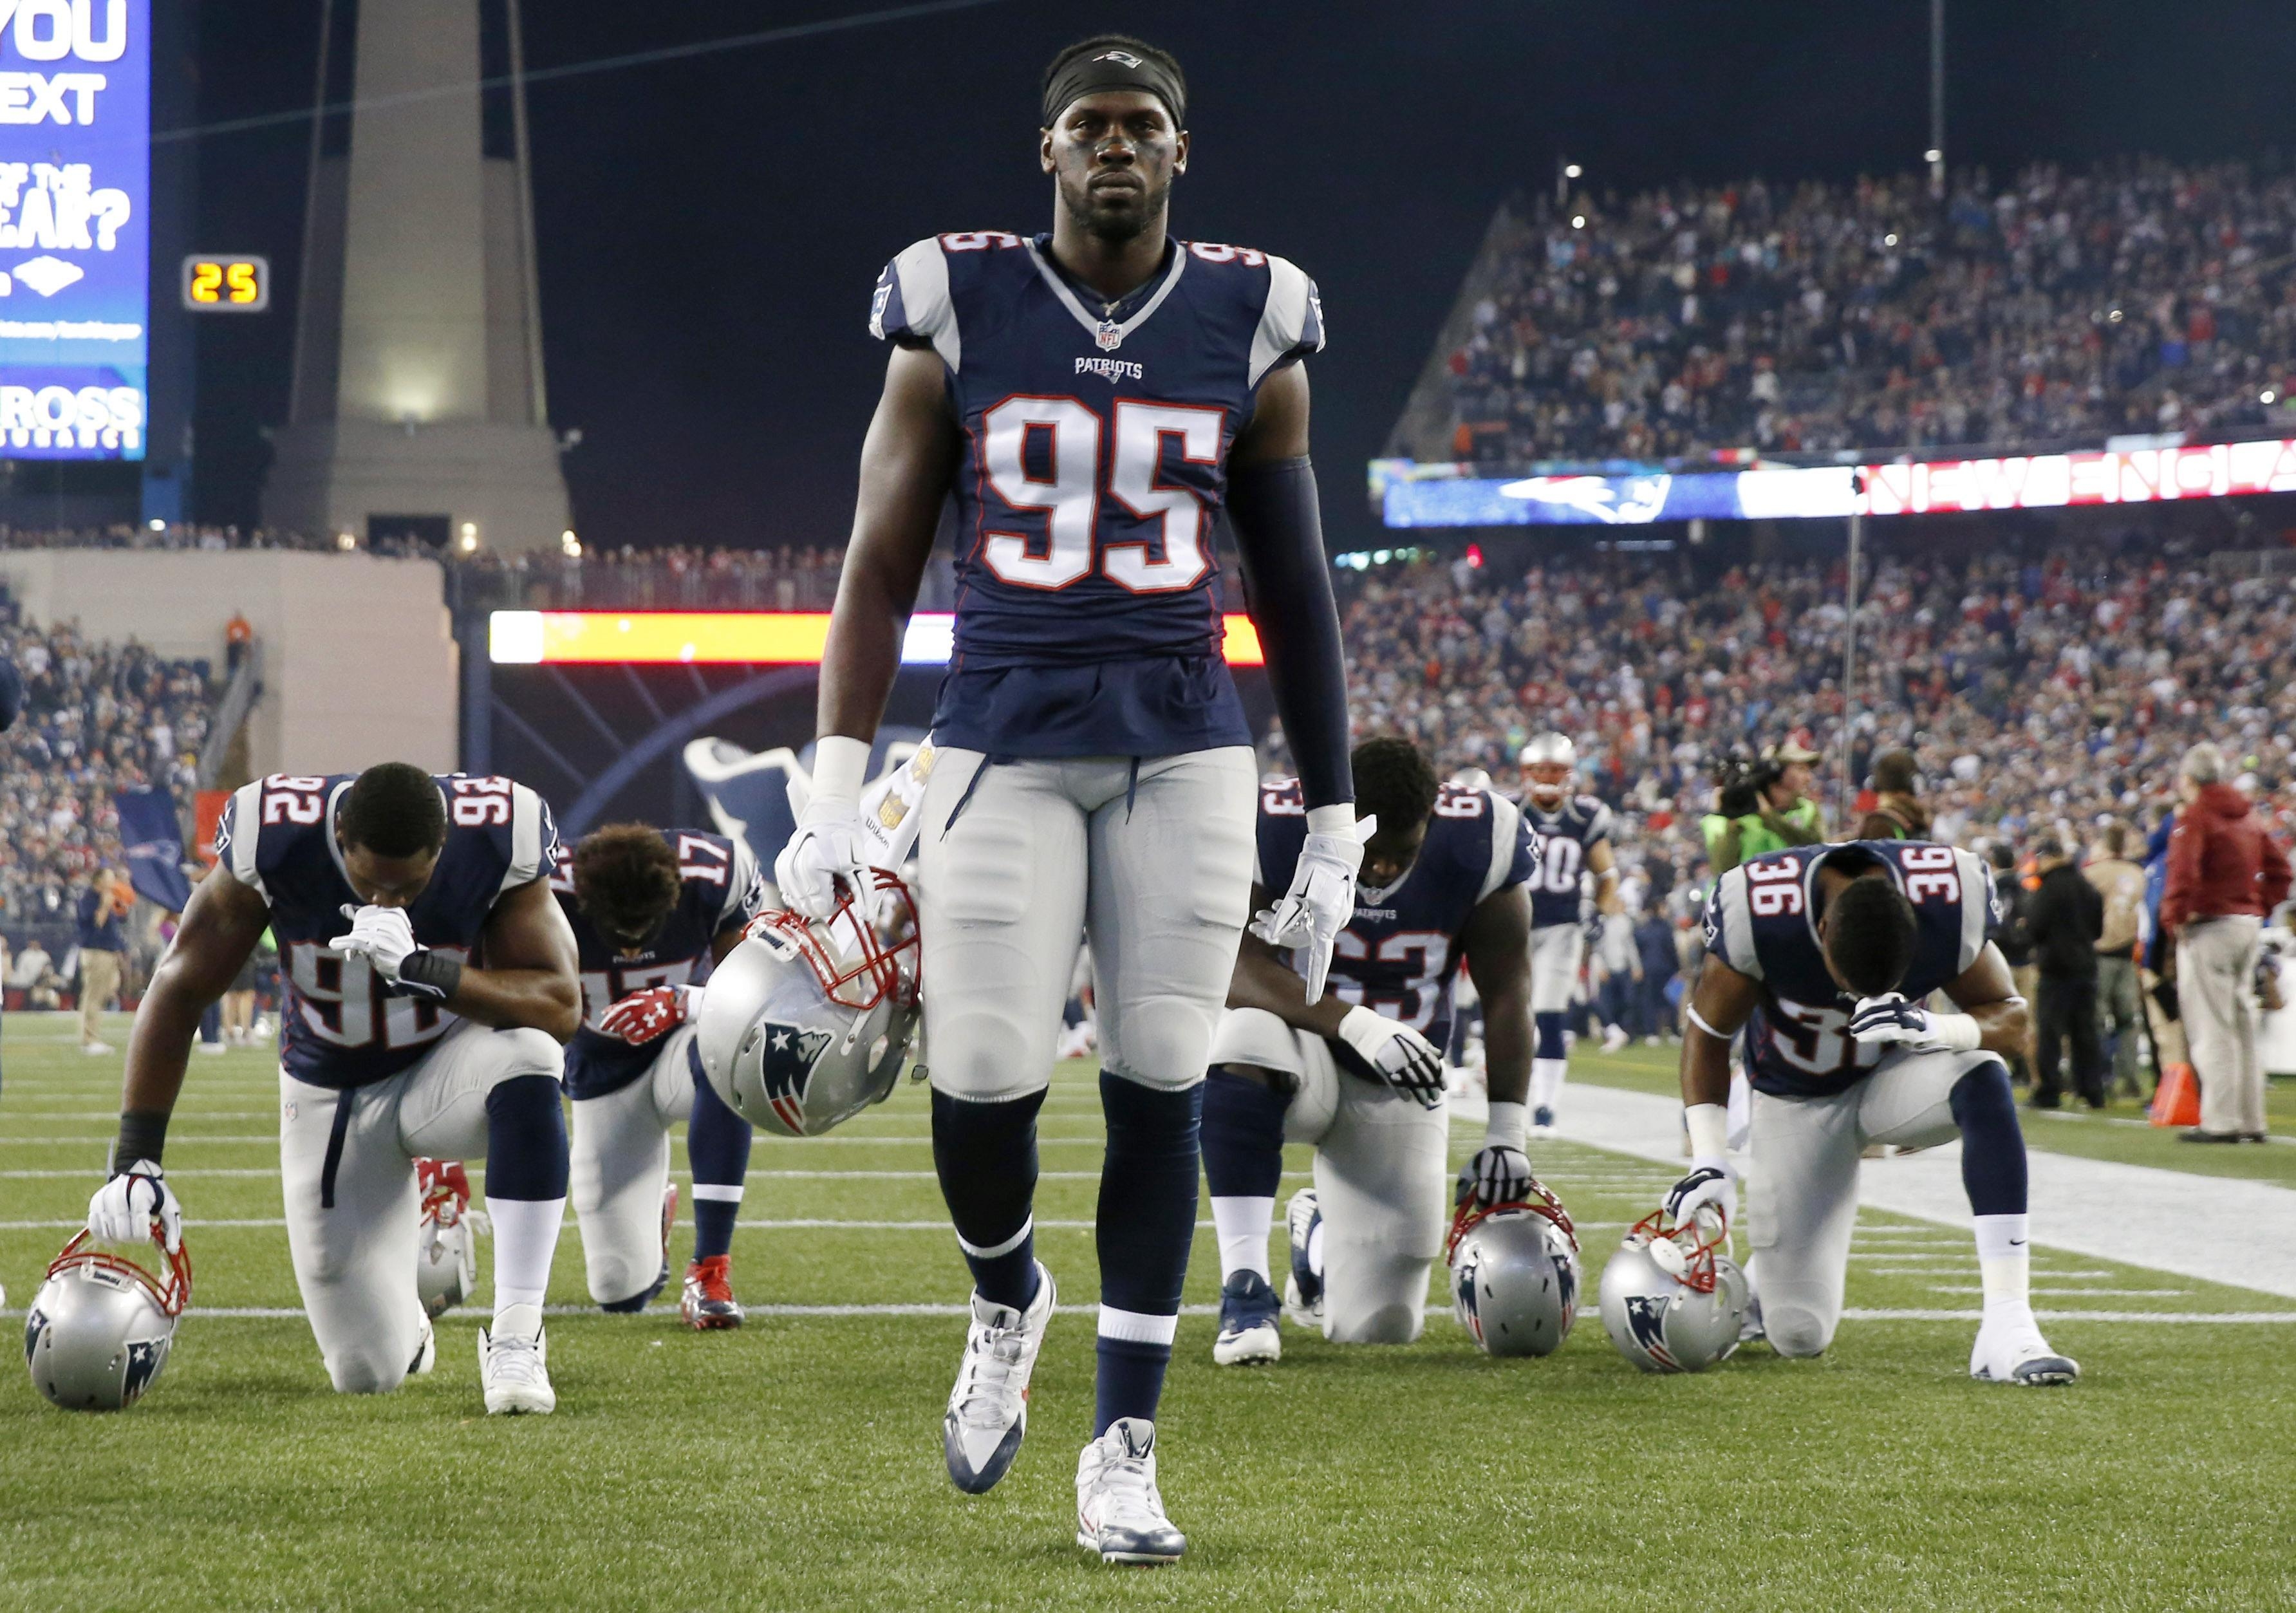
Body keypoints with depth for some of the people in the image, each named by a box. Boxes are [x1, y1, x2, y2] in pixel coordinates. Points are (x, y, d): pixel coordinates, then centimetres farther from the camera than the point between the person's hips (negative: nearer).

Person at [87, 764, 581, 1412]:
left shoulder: (499, 842, -26)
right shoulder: (272, 841, -25)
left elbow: (561, 1008, -26)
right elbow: (179, 991, -14)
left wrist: (423, 970, -41)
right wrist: (135, 1161, -15)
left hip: (443, 1067, 0)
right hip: (330, 1095, 0)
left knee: (527, 1055, -38)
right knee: (367, 1373, -4)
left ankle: (516, 1335, -28)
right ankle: (401, 1327, 37)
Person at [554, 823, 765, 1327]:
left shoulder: (716, 876, -24)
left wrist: (682, 1003, -38)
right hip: (602, 1073, 1)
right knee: (621, 1289, 0)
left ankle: (711, 1269, -31)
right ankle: (654, 1216, 41)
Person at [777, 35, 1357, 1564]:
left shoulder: (1250, 329, 5)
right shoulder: (960, 315, 2)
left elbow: (1297, 593, 11)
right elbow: (880, 565, 6)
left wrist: (1334, 829, 10)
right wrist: (834, 790, -1)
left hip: (1185, 752, 1)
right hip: (1005, 745, -1)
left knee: (1158, 1089, -3)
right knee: (982, 1081, -9)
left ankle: (1125, 1451, 6)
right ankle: (1009, 1304, 25)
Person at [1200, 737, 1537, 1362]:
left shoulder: (1479, 839, -14)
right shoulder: (1273, 826, -22)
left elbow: (1506, 993, -8)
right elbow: (1235, 966, -29)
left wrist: (1506, 1133, -13)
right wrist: (1358, 1024, -41)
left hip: (1393, 1086, 3)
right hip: (1297, 1053, -3)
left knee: (1381, 1325, 0)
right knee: (1247, 1038, -42)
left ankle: (1315, 1235, 38)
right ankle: (1245, 1284, -32)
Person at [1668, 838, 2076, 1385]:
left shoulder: (1950, 904, -27)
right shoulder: (1757, 913, -30)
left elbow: (2010, 1018, -14)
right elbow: (1709, 1034, -14)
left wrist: (1930, 1028, -36)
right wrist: (1710, 1161, -23)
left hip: (1892, 1075, 1)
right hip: (1797, 1100, -1)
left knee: (1983, 1080, -36)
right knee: (1800, 1334, -5)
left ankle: (2007, 1326, -36)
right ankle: (1759, 1283, 35)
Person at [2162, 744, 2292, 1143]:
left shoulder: (2194, 817, -10)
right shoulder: (2247, 817, 15)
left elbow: (2183, 872, -23)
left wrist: (2173, 917, -11)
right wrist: (2259, 907, 16)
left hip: (2209, 927, -8)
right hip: (2248, 924, 8)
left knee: (2212, 1027, -6)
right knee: (2243, 1024, 13)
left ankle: (2220, 1121, -9)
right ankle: (2251, 1120, 14)